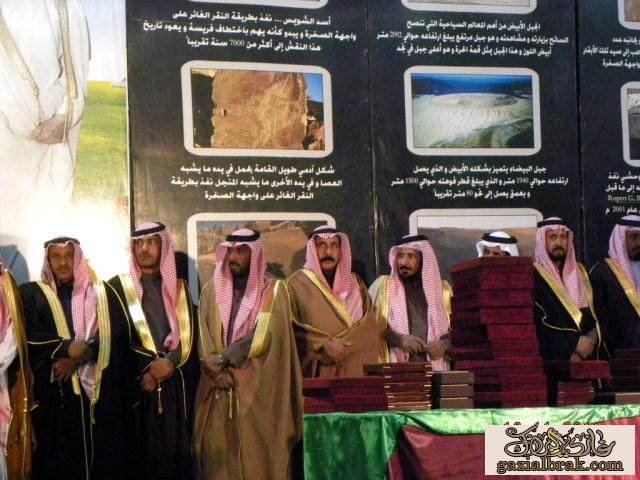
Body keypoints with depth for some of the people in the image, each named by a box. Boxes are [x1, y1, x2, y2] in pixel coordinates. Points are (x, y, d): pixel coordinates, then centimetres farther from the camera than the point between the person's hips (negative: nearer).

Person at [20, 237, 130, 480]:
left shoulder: (102, 293, 13)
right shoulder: (31, 294, 10)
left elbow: (117, 333, 0)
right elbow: (30, 337, -4)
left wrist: (80, 356, -13)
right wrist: (68, 348, -18)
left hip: (101, 390, 1)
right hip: (55, 393, -1)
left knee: (103, 457, 1)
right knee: (60, 460, -2)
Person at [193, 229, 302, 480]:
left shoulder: (274, 291, 2)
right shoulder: (212, 291, 13)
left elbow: (265, 336, -10)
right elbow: (204, 340, 5)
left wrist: (223, 359, -13)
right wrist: (216, 371, -12)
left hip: (259, 392, -3)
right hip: (219, 393, 3)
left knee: (259, 459, -4)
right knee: (219, 459, 0)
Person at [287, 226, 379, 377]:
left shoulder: (355, 283, 14)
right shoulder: (297, 284, 3)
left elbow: (370, 329, 4)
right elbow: (289, 330, -5)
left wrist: (344, 345, -12)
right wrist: (323, 344, -16)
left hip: (353, 371, 3)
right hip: (314, 372, -3)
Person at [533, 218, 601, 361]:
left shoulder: (581, 273, 14)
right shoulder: (532, 277, -4)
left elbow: (596, 313, 13)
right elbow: (534, 324, -12)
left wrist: (591, 339, -7)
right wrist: (573, 345, -13)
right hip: (551, 358, -5)